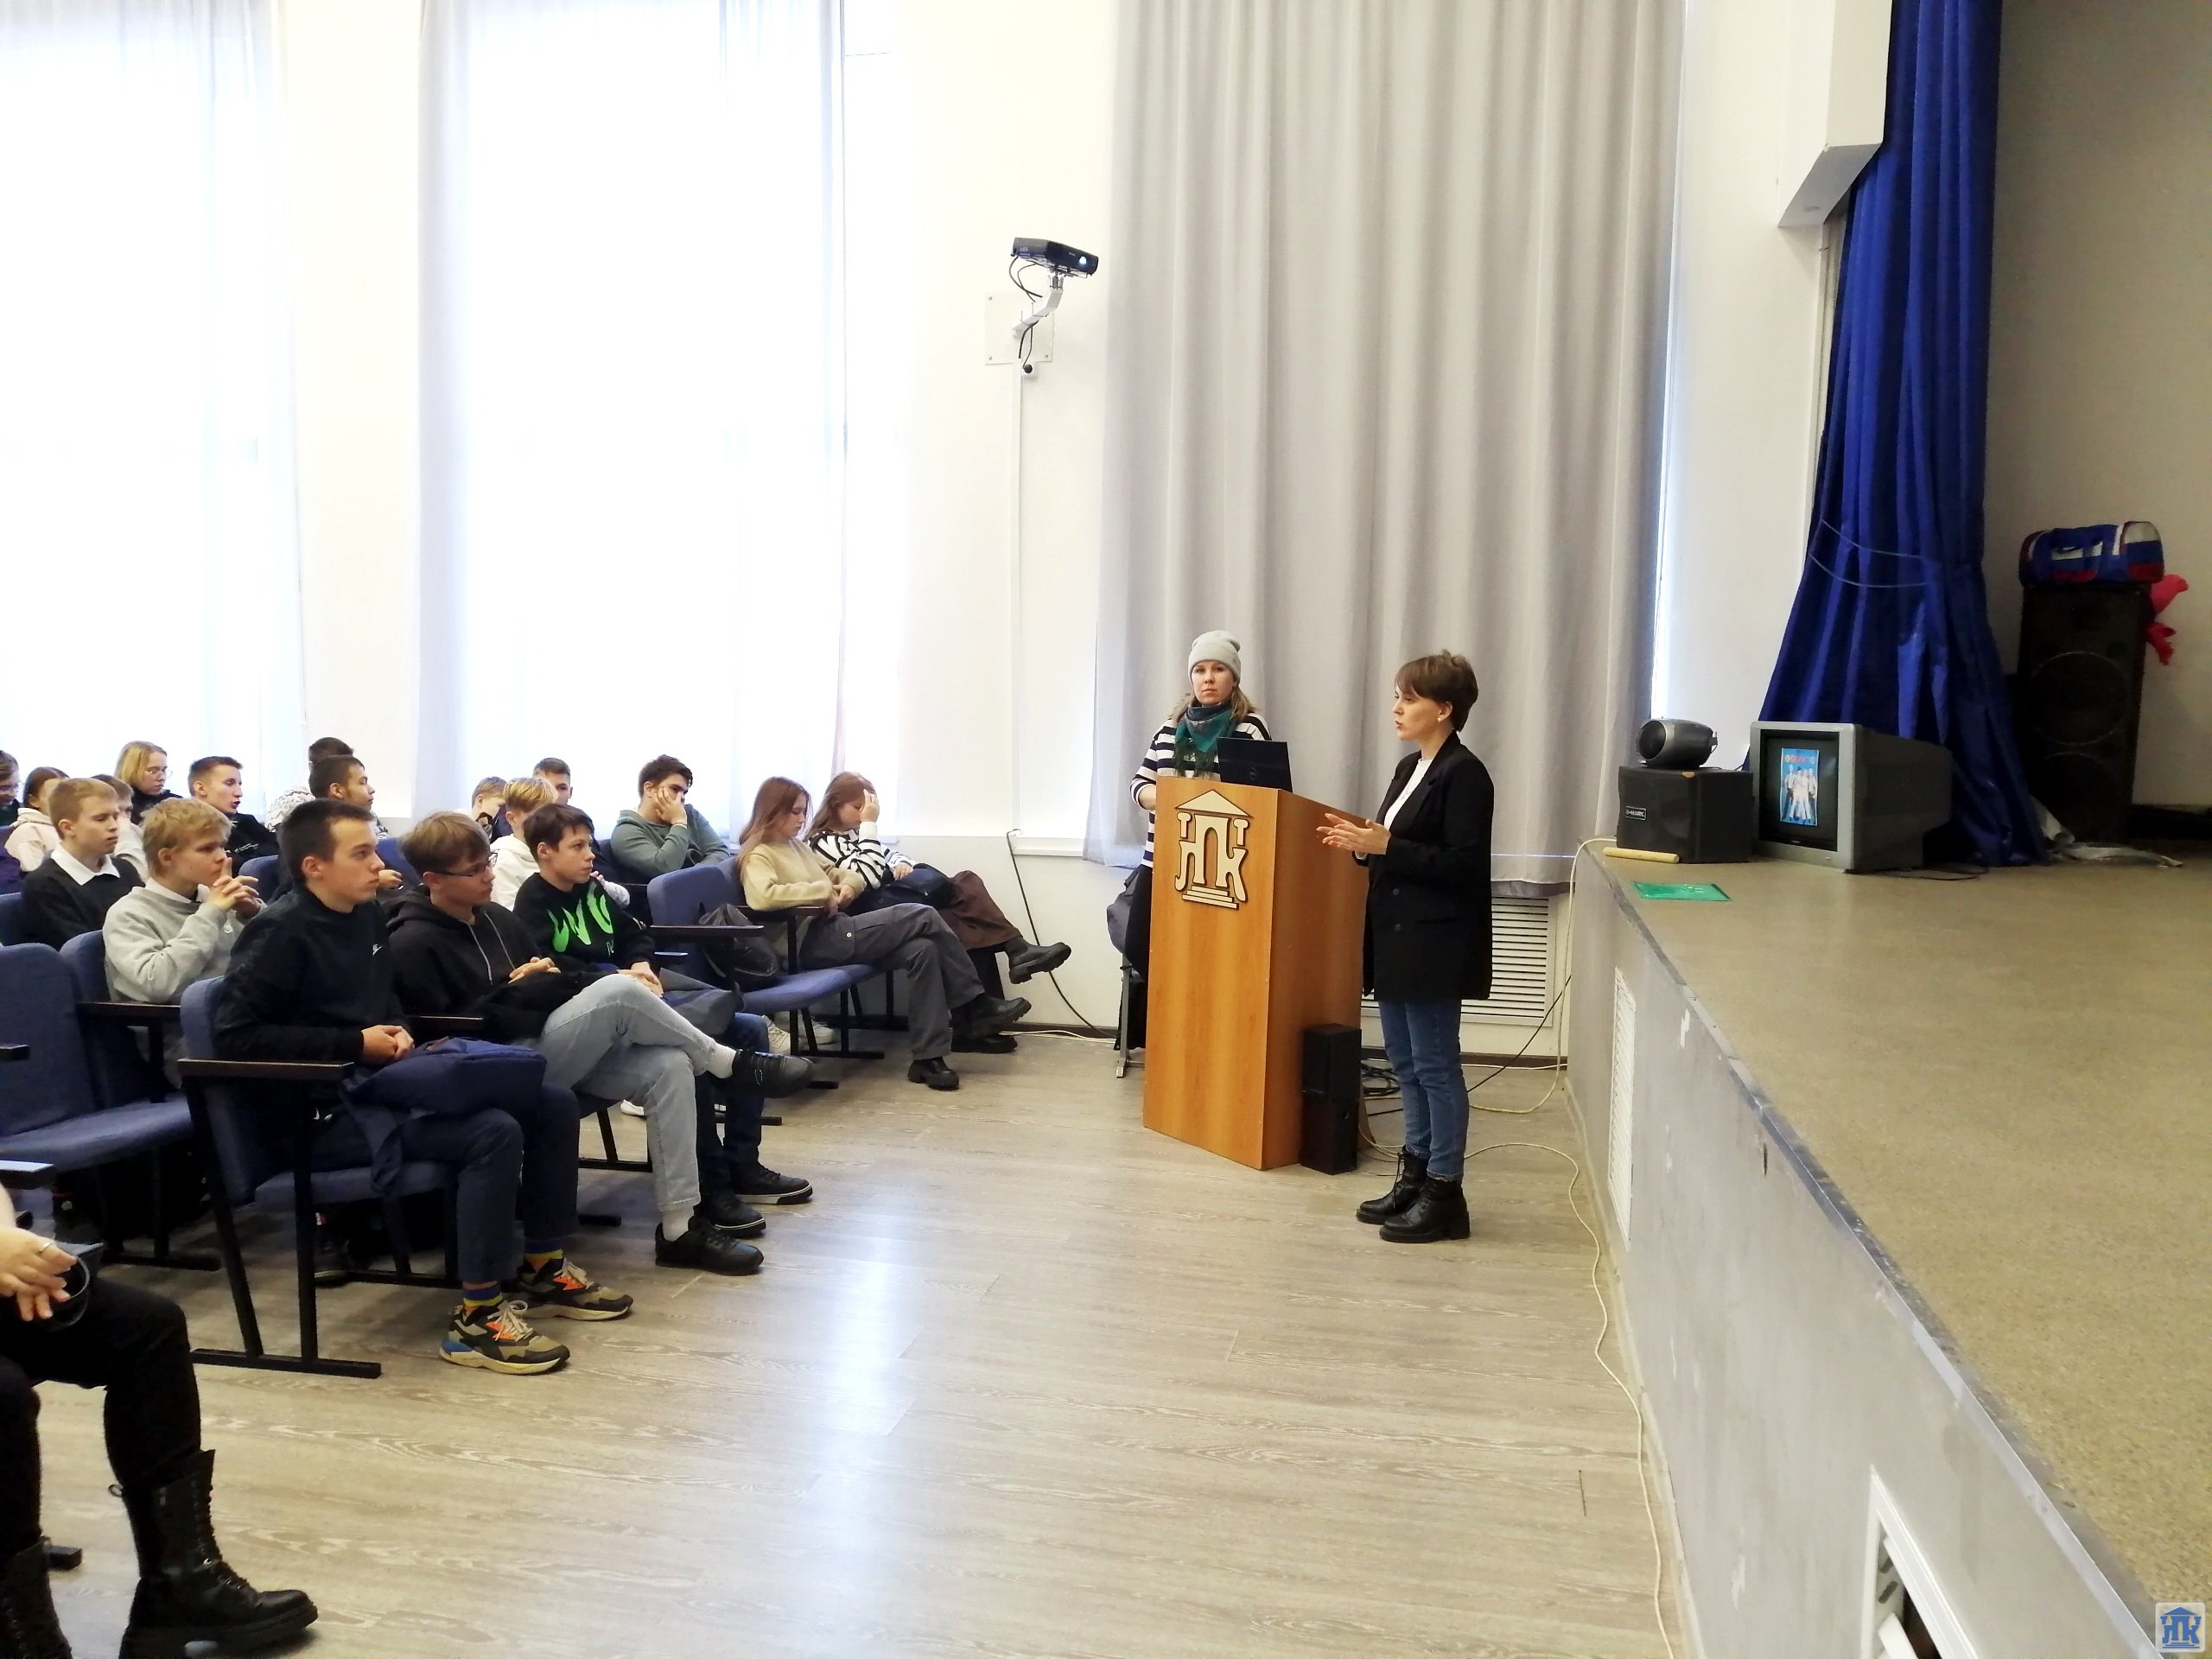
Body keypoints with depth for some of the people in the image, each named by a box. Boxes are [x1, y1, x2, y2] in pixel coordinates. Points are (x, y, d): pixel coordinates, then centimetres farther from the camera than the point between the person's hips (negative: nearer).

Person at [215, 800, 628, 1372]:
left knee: (552, 1103, -1)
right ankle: (476, 1319, -18)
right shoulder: (281, 931, -13)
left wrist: (397, 1030, 3)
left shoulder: (366, 913, 12)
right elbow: (234, 1034, -20)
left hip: (383, 1078, 9)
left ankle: (544, 1270, 12)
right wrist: (356, 1043, -18)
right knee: (493, 1133, -29)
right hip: (327, 1109, -9)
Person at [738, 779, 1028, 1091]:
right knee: (923, 917, -15)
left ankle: (928, 1057, -15)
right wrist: (822, 892, -19)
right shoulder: (758, 856, -5)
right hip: (813, 942, -9)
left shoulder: (797, 846, 23)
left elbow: (838, 874, 29)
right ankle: (976, 1005, -5)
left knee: (922, 949, -16)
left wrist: (847, 886, 3)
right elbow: (762, 896, -26)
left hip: (834, 930, 9)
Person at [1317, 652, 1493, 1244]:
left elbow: (1464, 864, -19)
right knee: (1405, 1060, 14)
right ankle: (1414, 1176, 24)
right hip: (1396, 938, 9)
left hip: (1434, 945, -9)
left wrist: (1386, 846, -21)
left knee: (1434, 1064, -2)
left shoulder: (1464, 774, -13)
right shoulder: (1410, 768, 14)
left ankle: (1444, 1193, 7)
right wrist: (1363, 843, 1)